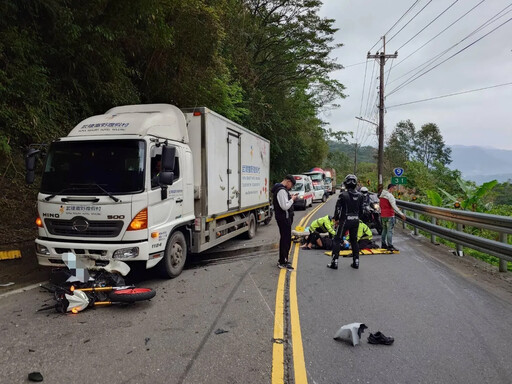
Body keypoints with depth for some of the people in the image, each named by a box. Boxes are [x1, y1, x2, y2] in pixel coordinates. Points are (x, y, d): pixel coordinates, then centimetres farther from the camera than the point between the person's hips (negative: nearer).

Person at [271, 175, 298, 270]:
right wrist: (292, 199, -13)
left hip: (283, 218, 11)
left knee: (284, 239, 18)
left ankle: (282, 260, 28)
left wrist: (290, 198, 8)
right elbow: (285, 206, -26)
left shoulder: (281, 189, 14)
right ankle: (283, 262, 1)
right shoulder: (282, 190, -20)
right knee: (286, 240, -5)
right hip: (284, 218, -11)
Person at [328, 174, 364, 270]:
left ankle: (334, 262, 1)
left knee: (337, 240, 3)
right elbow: (361, 210, 10)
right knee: (354, 240, 16)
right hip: (355, 220, 5)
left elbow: (338, 208, -11)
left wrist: (336, 219, 3)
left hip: (345, 220, -5)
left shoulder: (343, 195, -13)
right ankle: (356, 262, 19)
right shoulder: (359, 195, 4)